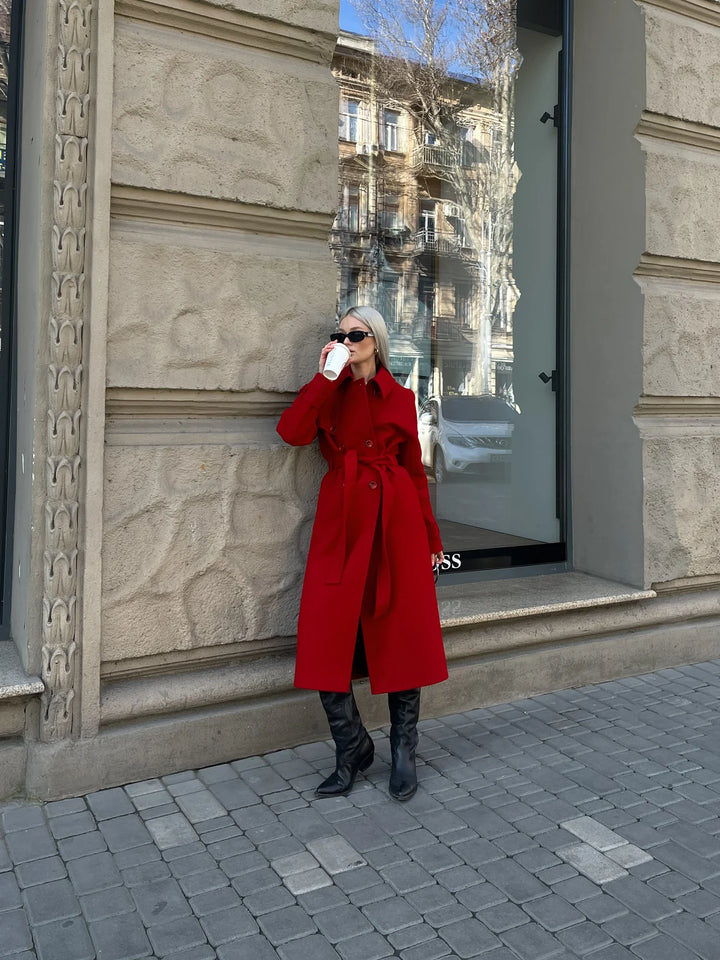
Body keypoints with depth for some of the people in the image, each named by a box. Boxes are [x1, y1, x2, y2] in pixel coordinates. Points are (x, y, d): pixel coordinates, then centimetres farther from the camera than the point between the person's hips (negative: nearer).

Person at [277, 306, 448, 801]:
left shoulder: (400, 397, 10)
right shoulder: (329, 393, 13)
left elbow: (415, 467, 11)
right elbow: (292, 431, -8)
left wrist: (431, 537, 10)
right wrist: (326, 376, -6)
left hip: (395, 519, -1)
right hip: (342, 521, 1)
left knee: (401, 634, 2)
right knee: (324, 641, -4)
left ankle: (404, 752, 19)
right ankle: (353, 750, 16)